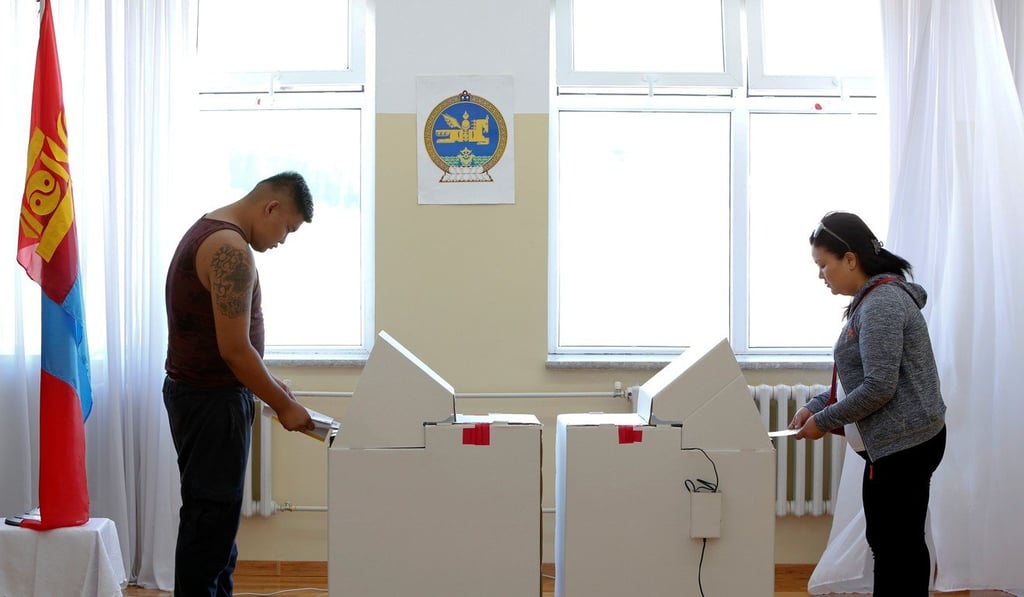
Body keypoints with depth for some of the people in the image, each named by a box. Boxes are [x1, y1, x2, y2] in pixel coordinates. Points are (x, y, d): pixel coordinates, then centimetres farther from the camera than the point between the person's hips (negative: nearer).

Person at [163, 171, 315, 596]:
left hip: (198, 391, 10)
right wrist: (283, 405, -12)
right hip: (211, 400, -10)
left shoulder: (209, 230, 12)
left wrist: (268, 382, 18)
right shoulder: (231, 249, -20)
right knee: (211, 517, -4)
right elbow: (234, 348, -22)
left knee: (215, 512, 16)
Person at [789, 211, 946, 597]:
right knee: (889, 542, 15)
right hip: (896, 442, 10)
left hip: (904, 443, -10)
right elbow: (857, 376, 20)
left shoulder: (881, 304, -18)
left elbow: (878, 387, -22)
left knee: (897, 546, -3)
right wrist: (815, 406, 8)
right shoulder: (873, 298, 14)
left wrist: (824, 421, -12)